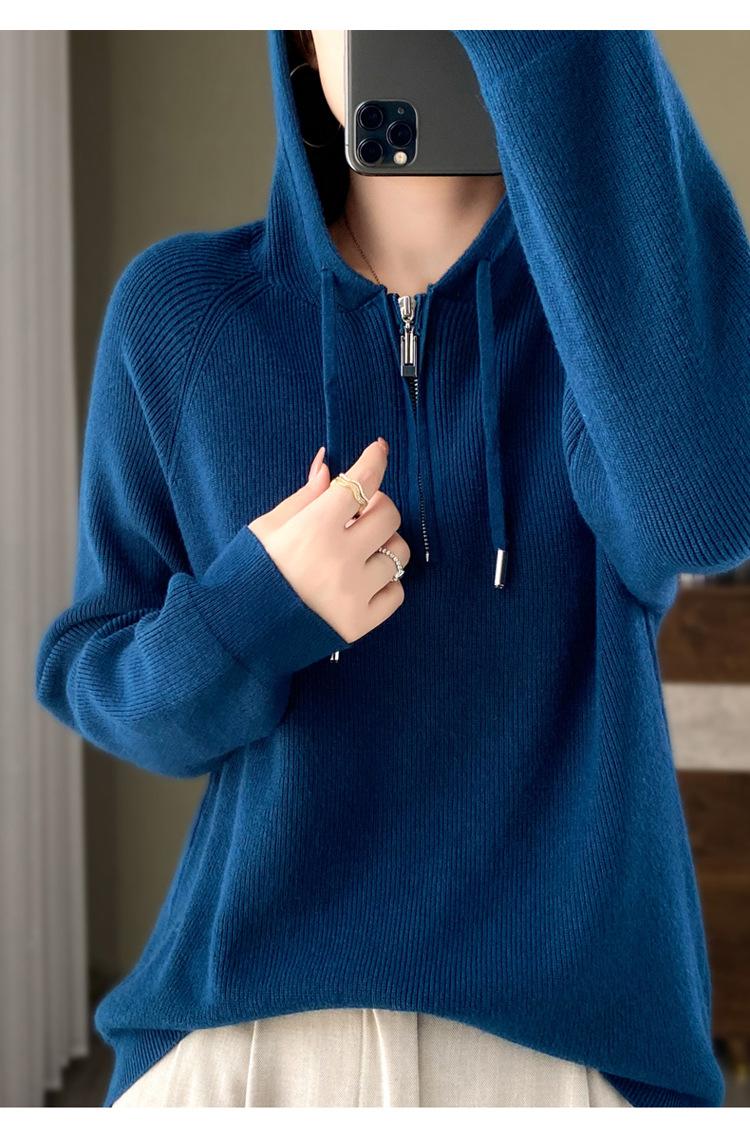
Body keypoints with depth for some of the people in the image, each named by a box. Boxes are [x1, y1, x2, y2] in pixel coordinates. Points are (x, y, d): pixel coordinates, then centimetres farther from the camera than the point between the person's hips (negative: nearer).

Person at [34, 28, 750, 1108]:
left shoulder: (645, 291, -5)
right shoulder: (179, 310, -1)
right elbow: (93, 678, 5)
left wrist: (549, 36, -31)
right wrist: (246, 619, -17)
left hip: (571, 1043, 0)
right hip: (237, 1044, 1)